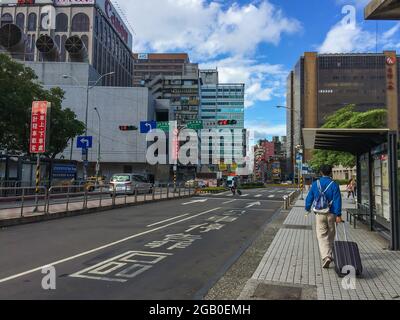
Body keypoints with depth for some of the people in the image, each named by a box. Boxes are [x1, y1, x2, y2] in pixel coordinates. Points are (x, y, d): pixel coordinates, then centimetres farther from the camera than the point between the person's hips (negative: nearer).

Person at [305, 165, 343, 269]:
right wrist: (338, 215, -9)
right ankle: (329, 255, 27)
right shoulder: (334, 185, -4)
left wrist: (308, 208, 24)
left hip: (319, 214, 0)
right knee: (331, 236, 16)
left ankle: (326, 257, -15)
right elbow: (337, 200, -9)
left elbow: (309, 198, 7)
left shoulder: (315, 184, 1)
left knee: (322, 236, 0)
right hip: (331, 214, 0)